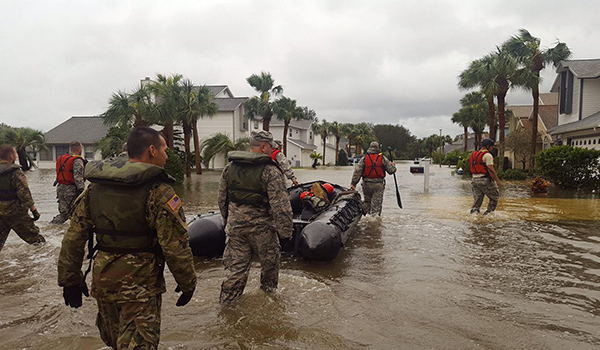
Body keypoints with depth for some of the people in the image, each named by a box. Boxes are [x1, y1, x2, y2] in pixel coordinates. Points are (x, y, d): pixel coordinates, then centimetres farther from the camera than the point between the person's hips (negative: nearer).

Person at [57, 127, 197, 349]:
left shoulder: (95, 187, 3)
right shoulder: (158, 192, -18)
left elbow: (74, 237, 6)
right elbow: (176, 246, -19)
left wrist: (70, 279, 15)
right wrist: (187, 283, -6)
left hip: (102, 281, 7)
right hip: (139, 285, -7)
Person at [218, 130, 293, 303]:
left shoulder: (229, 167, 3)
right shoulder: (270, 172, -16)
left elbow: (222, 199, 12)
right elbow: (280, 206, -19)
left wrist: (227, 221, 24)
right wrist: (286, 231, -10)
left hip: (235, 226, 5)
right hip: (261, 228, -4)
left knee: (236, 266, 12)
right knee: (269, 262, 19)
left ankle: (227, 302, 15)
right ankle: (269, 291, 38)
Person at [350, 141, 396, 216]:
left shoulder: (364, 158, 0)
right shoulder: (383, 158, -1)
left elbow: (357, 171, -6)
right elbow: (391, 170, 2)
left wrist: (353, 183, -5)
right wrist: (393, 165, 25)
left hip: (367, 184, 1)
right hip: (378, 184, -1)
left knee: (367, 202, 17)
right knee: (376, 204, 1)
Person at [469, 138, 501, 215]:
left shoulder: (473, 154, 17)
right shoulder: (487, 155, -9)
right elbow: (490, 169, -16)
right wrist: (497, 180, -10)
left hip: (474, 180, 7)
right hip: (484, 180, -7)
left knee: (477, 200, 8)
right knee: (495, 196, 10)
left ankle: (474, 212, -5)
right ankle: (488, 213, 5)